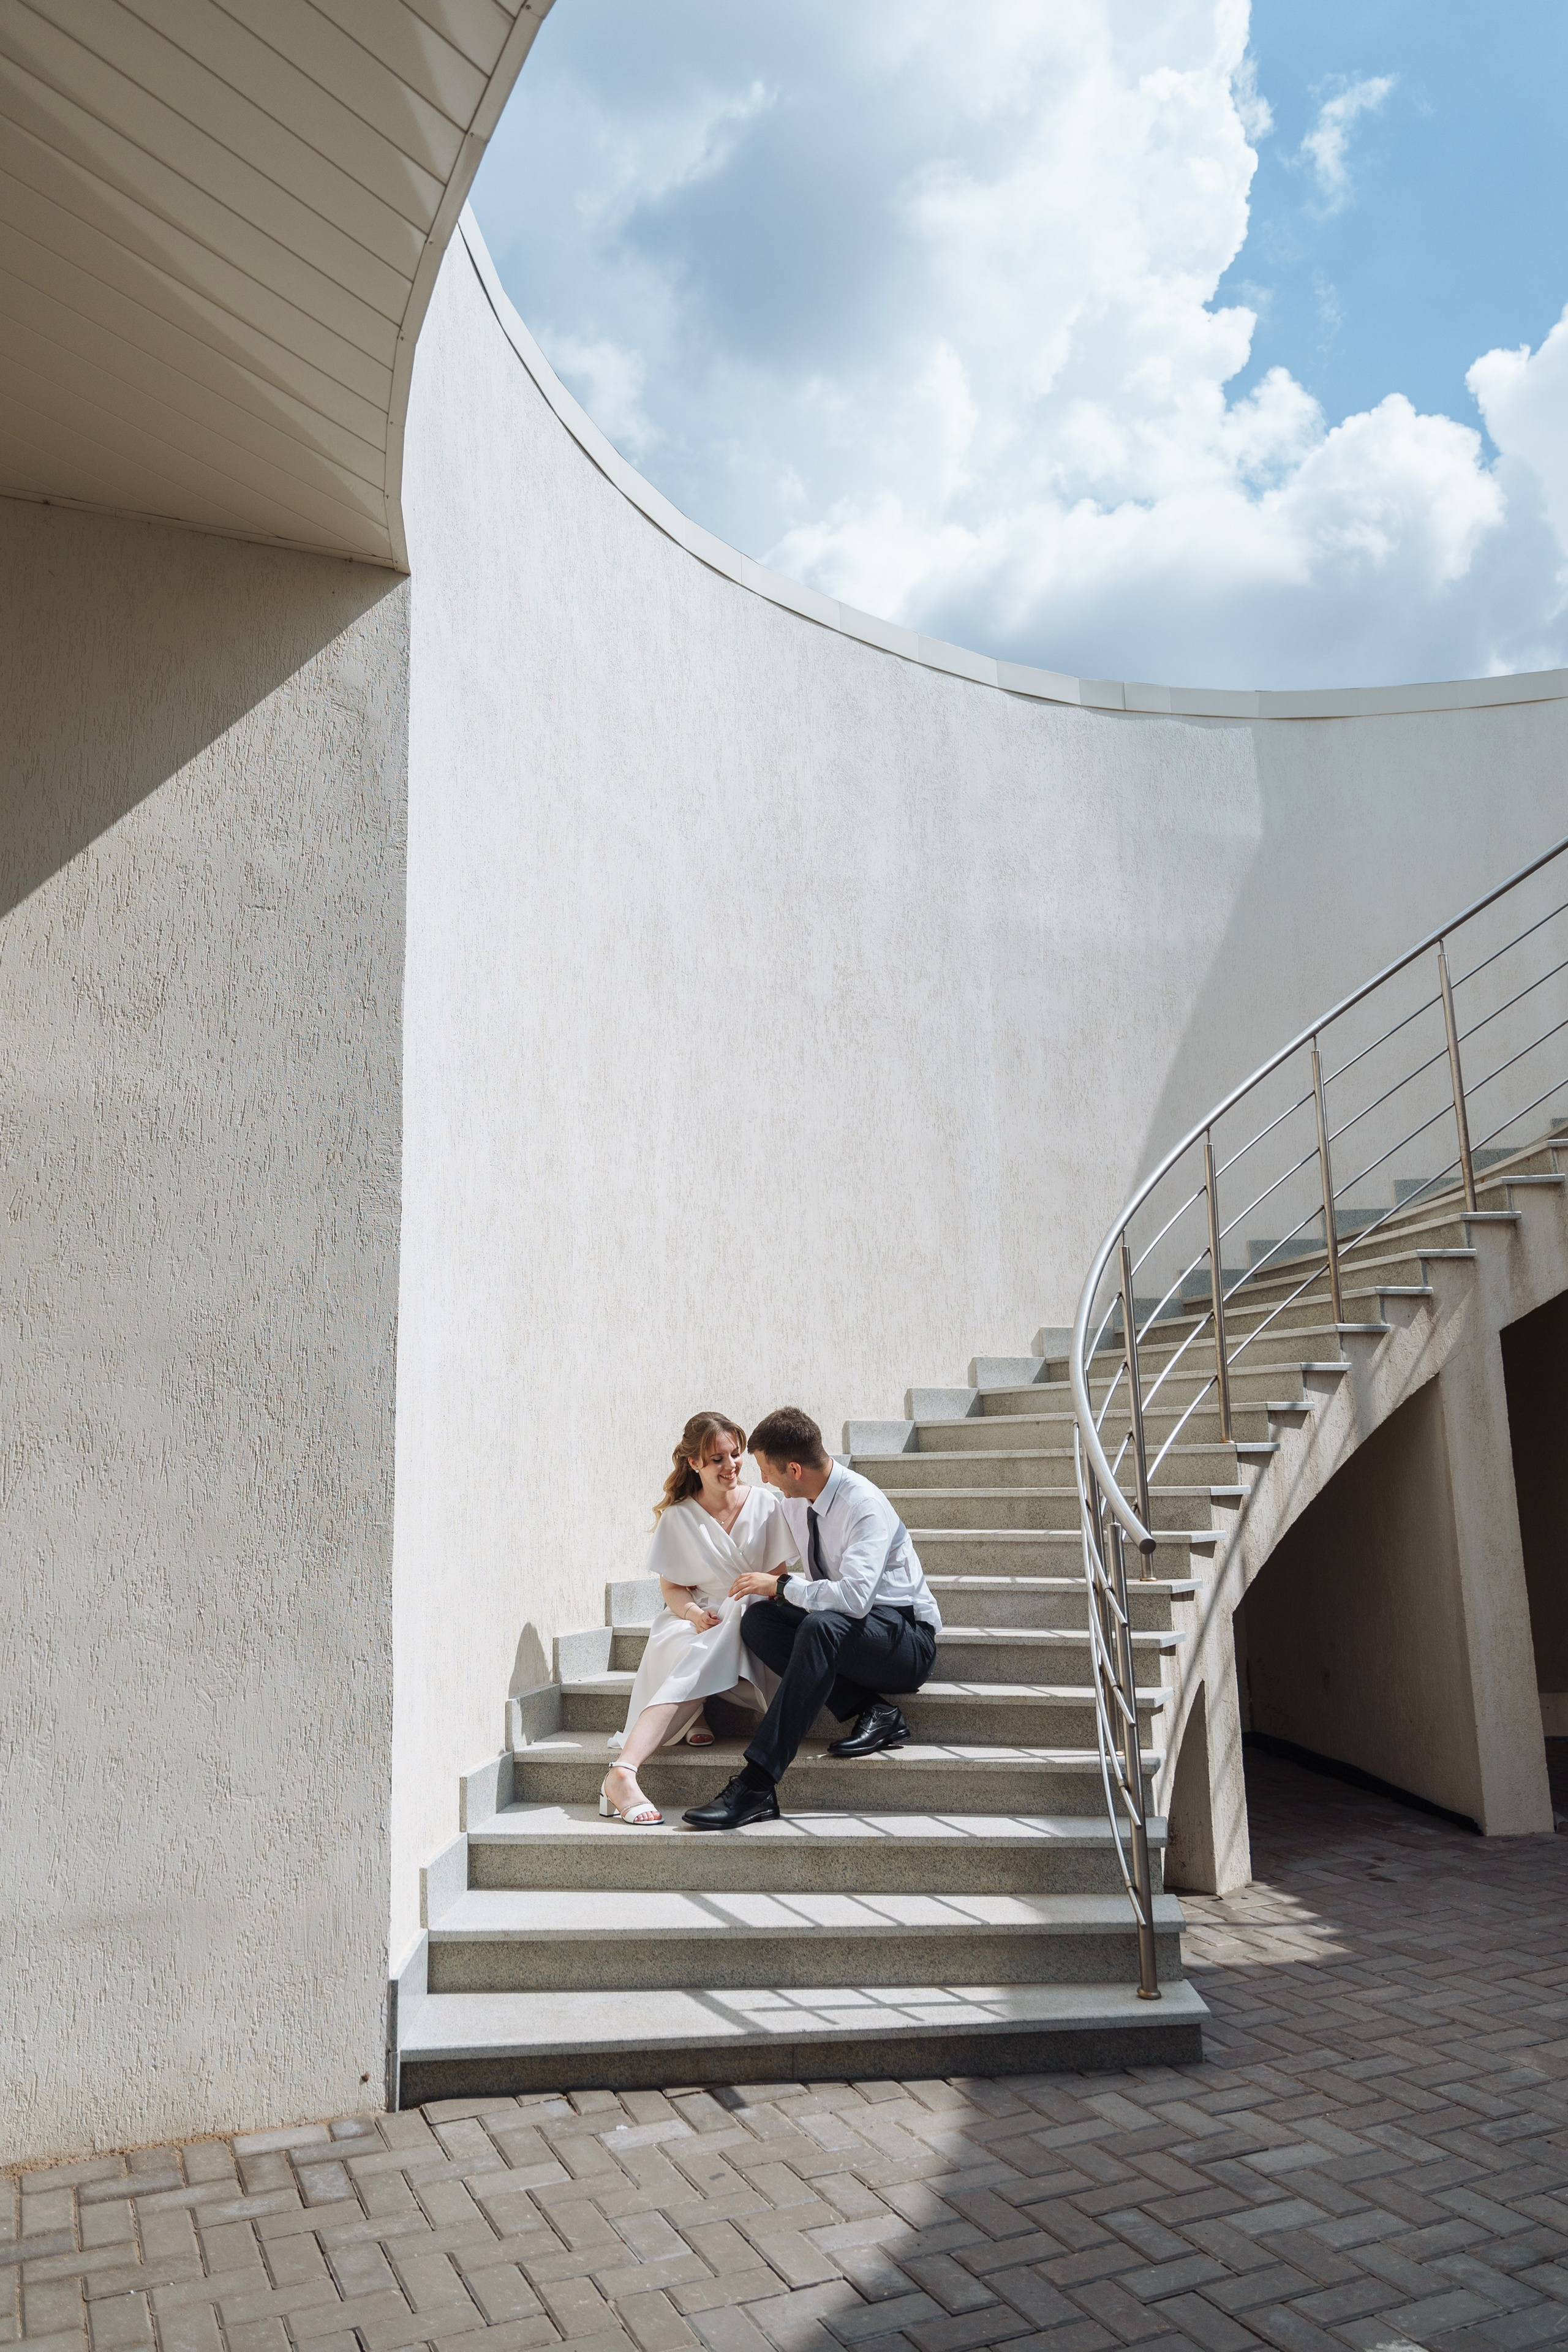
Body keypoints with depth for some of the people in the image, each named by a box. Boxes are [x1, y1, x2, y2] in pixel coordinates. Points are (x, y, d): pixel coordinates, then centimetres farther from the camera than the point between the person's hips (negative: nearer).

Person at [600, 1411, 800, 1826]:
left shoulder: (766, 1505, 4)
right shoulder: (678, 1518, 3)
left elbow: (777, 1578, 3)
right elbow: (671, 1588, 3)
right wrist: (694, 1612, -20)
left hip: (750, 1621, 2)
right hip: (693, 1620, -1)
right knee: (698, 1656, -38)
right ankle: (623, 1774, -44)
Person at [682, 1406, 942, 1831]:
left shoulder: (864, 1504, -22)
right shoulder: (793, 1502, 3)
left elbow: (855, 1596, -34)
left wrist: (780, 1586, -22)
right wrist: (759, 1585, -2)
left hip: (905, 1638, -8)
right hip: (840, 1623, 8)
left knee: (821, 1626, -37)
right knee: (759, 1619, -16)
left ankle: (756, 1786, -40)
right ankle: (872, 1710, -15)